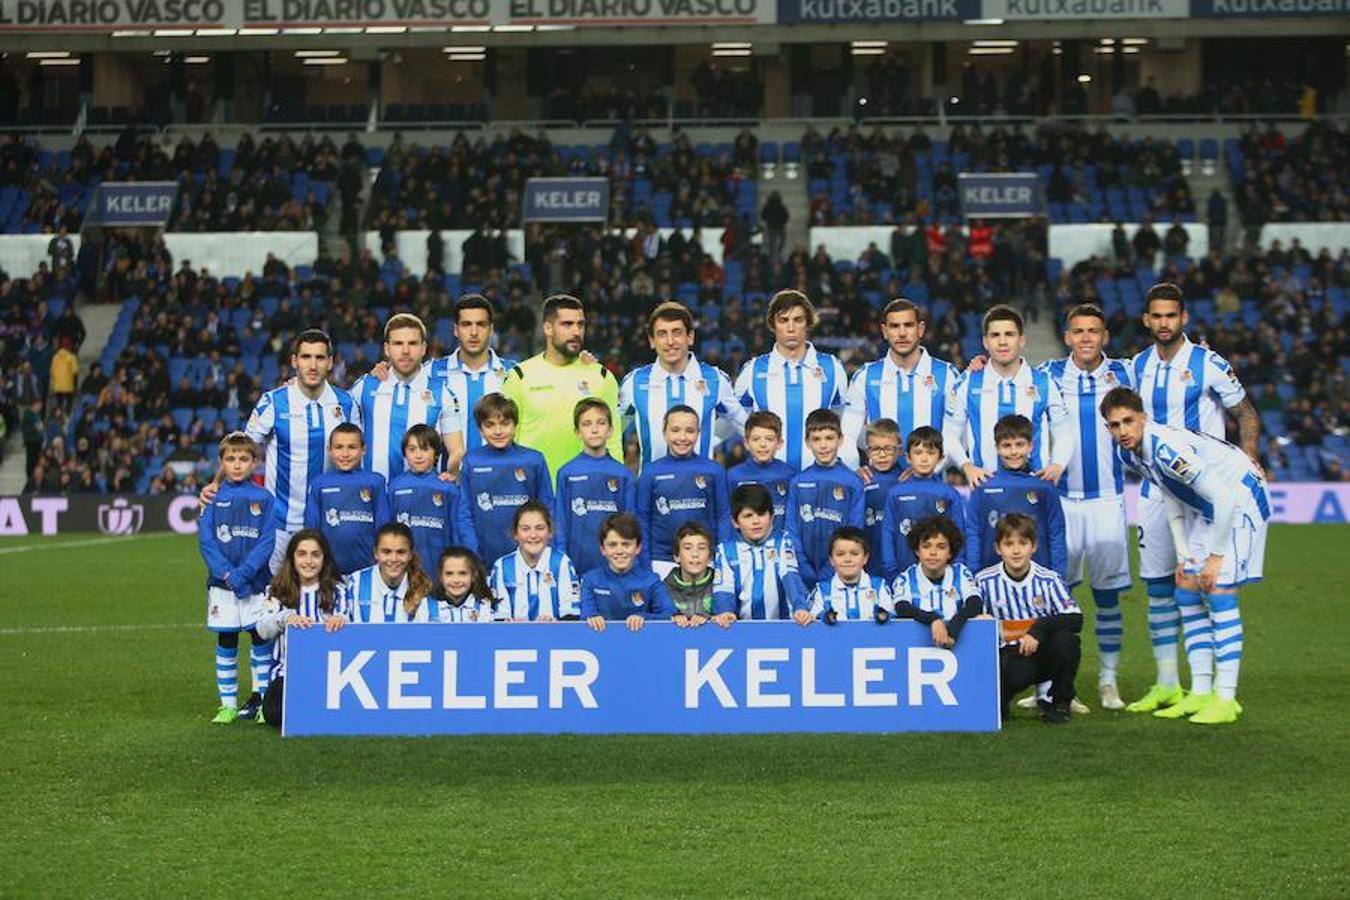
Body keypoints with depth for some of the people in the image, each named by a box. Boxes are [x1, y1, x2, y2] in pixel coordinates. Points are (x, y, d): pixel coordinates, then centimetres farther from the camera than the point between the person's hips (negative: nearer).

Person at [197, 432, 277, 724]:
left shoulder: (263, 498, 0)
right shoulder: (215, 497, 2)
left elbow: (267, 541, -6)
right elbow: (205, 539, -4)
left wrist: (244, 572, -17)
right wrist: (227, 573, -15)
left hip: (256, 581, 0)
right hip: (221, 582, 1)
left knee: (261, 638, 4)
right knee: (225, 642, 5)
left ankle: (262, 699, 12)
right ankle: (227, 704, 11)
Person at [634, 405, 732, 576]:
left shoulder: (714, 471, 0)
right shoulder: (651, 473, 1)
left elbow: (722, 516, 3)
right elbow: (642, 520, 5)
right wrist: (644, 565, 1)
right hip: (662, 560, 0)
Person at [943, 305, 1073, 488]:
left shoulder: (1044, 384, 7)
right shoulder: (967, 384, 6)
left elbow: (1063, 435, 12)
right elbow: (949, 435, 8)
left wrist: (1057, 466, -7)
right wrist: (967, 466, -9)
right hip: (984, 483, 0)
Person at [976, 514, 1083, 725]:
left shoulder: (1049, 580, -5)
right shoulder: (985, 581, -3)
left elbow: (1075, 619, -14)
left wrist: (1040, 628, -26)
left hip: (1044, 655, 2)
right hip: (1008, 655, -2)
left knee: (1065, 640, -32)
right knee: (1019, 672, -38)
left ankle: (1060, 703, -5)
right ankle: (997, 698, 2)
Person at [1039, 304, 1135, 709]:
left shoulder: (1121, 374, 4)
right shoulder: (1049, 375, 3)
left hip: (1107, 496, 0)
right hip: (1060, 497, 0)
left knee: (1107, 592, 1)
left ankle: (1108, 679, 12)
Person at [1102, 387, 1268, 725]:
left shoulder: (1168, 449, -31)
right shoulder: (1130, 453, -3)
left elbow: (1225, 499, -28)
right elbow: (1173, 502, 10)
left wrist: (1215, 556, -22)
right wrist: (1183, 556, 4)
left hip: (1242, 502, -9)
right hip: (1206, 509, 9)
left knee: (1219, 593, -15)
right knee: (1187, 592, 6)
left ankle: (1226, 699, -12)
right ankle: (1201, 692, 12)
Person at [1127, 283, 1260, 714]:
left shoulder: (1208, 364, -7)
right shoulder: (1138, 367, 8)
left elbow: (1247, 414, 0)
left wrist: (1248, 461, -11)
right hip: (1154, 488, 5)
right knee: (1157, 583, 6)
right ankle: (1166, 684, 15)